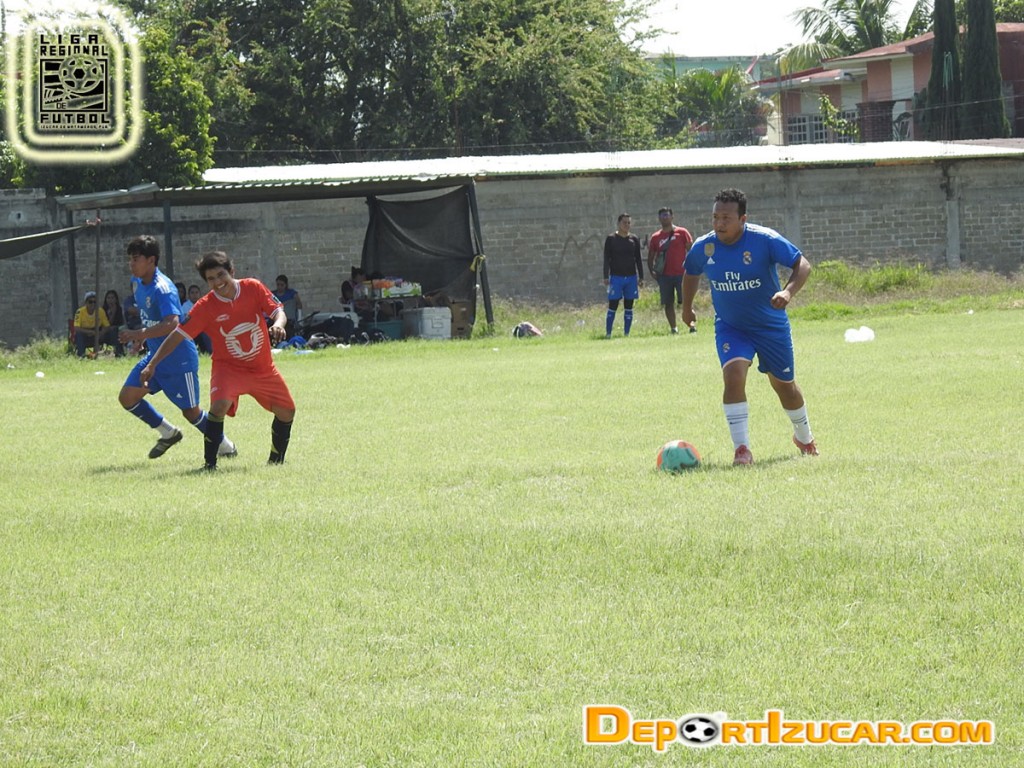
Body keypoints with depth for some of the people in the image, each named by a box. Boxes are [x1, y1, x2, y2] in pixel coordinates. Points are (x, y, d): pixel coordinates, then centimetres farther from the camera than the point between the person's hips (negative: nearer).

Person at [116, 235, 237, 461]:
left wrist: (140, 334, -43)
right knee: (127, 397, 0)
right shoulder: (137, 282, 2)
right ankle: (168, 433, 18)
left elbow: (172, 323, -39)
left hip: (179, 359, -9)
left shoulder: (163, 289, -25)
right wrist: (142, 334, 21)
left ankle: (226, 447, 22)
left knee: (191, 412, 0)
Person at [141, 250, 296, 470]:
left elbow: (278, 311, -10)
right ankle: (209, 462, -22)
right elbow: (178, 335, -15)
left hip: (263, 369, 4)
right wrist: (152, 364, -20)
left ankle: (276, 459, 30)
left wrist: (277, 324, -35)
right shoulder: (205, 307, -17)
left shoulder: (253, 288, -11)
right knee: (219, 405, -30)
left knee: (286, 411, 7)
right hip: (228, 367, -3)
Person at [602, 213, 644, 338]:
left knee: (629, 307, 5)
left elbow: (638, 259, 13)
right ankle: (608, 333, -2)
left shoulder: (634, 239, 9)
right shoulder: (611, 239, 0)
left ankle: (626, 333, 9)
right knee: (613, 306, -6)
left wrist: (641, 277, 8)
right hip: (616, 276, -3)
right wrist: (606, 277, -8)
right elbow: (607, 259, -1)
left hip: (631, 276, 3)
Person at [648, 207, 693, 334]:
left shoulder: (681, 232, 2)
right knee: (668, 303, 2)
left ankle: (692, 325, 0)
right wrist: (652, 271, -1)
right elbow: (650, 257, 15)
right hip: (664, 275, 3)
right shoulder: (656, 237, 10)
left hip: (681, 274, -3)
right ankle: (673, 328, 7)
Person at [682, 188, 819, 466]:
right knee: (733, 373, -26)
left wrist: (788, 291, -37)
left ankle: (804, 437, 44)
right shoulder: (703, 248, -12)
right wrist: (687, 307, 20)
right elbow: (691, 274, 11)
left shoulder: (765, 240, -22)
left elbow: (802, 264, -20)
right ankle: (742, 449, -23)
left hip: (772, 326, -1)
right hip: (730, 326, 1)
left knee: (784, 385, 14)